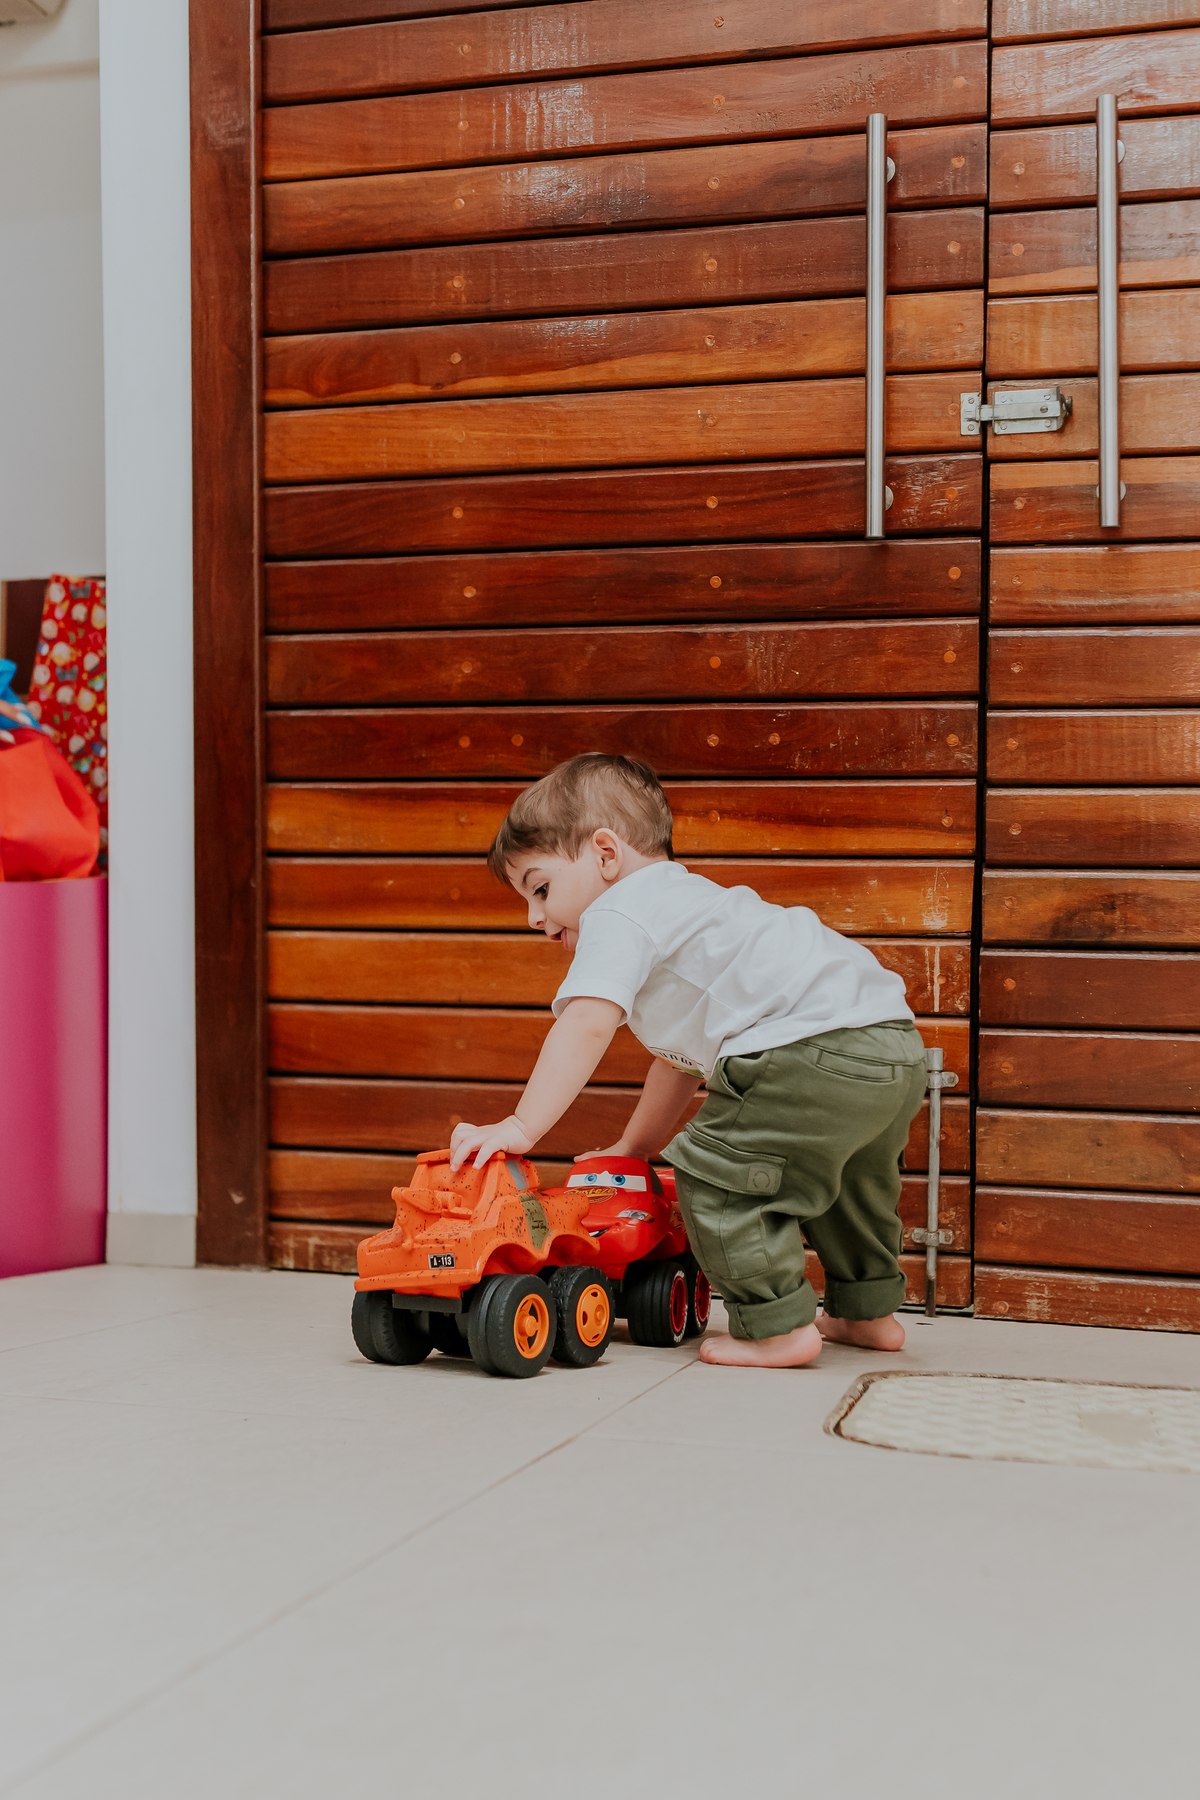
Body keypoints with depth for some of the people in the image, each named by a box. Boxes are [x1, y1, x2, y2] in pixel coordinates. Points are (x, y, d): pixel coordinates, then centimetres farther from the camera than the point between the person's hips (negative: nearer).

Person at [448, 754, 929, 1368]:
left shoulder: (618, 914, -1)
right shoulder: (679, 909, 32)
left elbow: (586, 1026, -16)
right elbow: (680, 1056, 36)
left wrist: (521, 1127, -15)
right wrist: (634, 1147, 38)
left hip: (816, 1049, -11)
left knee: (714, 1172, -1)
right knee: (835, 1175, 32)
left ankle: (777, 1327, 3)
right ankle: (868, 1311, 43)